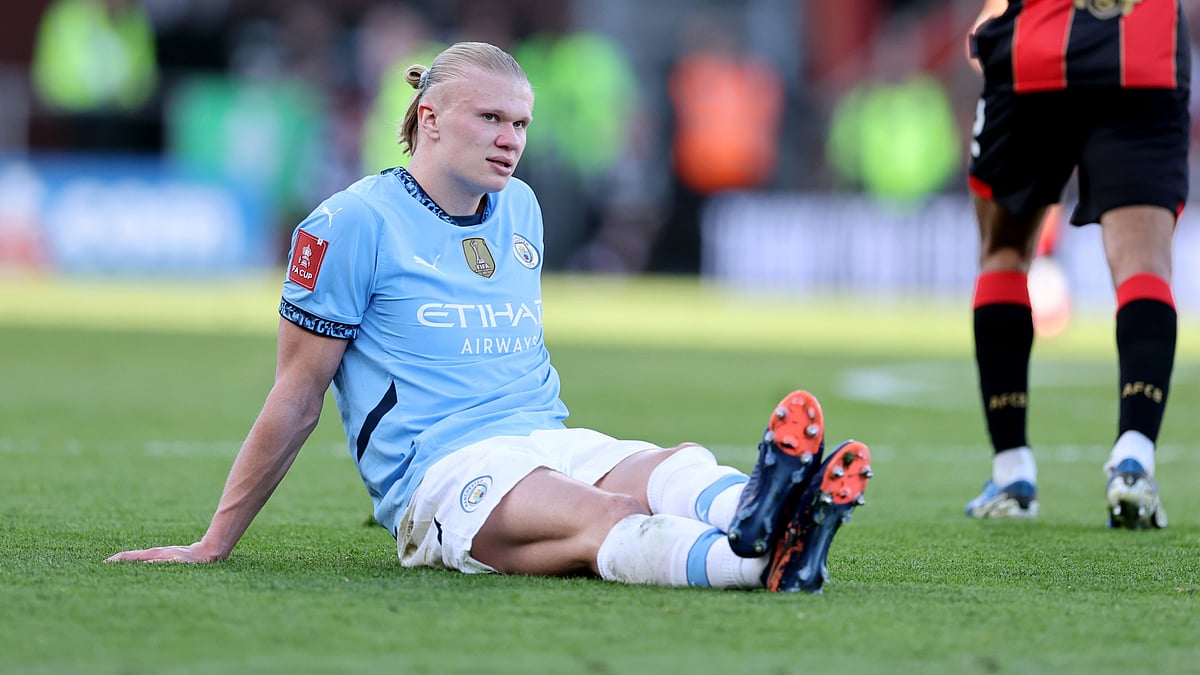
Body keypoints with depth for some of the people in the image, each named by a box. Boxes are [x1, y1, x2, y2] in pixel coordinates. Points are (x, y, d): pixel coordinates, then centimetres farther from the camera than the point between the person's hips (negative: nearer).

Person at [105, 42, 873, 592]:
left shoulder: (521, 209, 21)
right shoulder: (355, 222, 1)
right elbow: (296, 399, 5)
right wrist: (212, 545, 5)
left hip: (552, 446, 6)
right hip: (439, 471, -6)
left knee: (683, 469, -30)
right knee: (600, 514, -38)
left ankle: (755, 522, -65)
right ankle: (752, 560, -67)